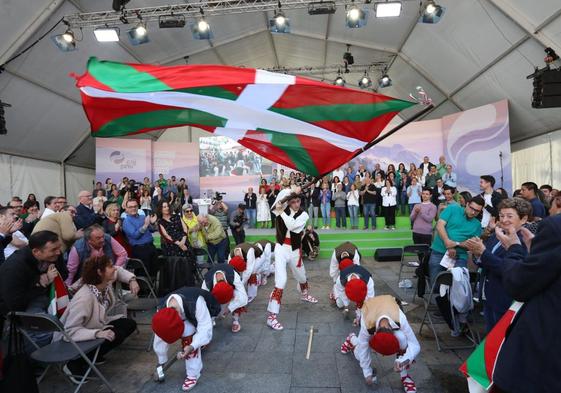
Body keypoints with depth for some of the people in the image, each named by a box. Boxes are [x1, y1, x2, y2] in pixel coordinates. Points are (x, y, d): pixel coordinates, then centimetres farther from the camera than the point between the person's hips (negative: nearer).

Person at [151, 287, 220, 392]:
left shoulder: (196, 303, -47)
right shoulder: (162, 310, -29)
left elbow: (205, 328, -40)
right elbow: (159, 335, -15)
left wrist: (192, 347, -56)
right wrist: (160, 363, -3)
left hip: (207, 311, -5)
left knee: (188, 333, -26)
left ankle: (193, 374, -12)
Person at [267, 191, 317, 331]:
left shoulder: (303, 215, -7)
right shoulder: (283, 209, -5)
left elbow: (292, 226, -23)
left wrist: (281, 212, -25)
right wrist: (293, 192, -32)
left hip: (295, 250, 3)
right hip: (281, 249, -2)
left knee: (302, 276, 24)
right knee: (281, 281, -15)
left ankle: (304, 294, 59)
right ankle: (271, 316, -11)